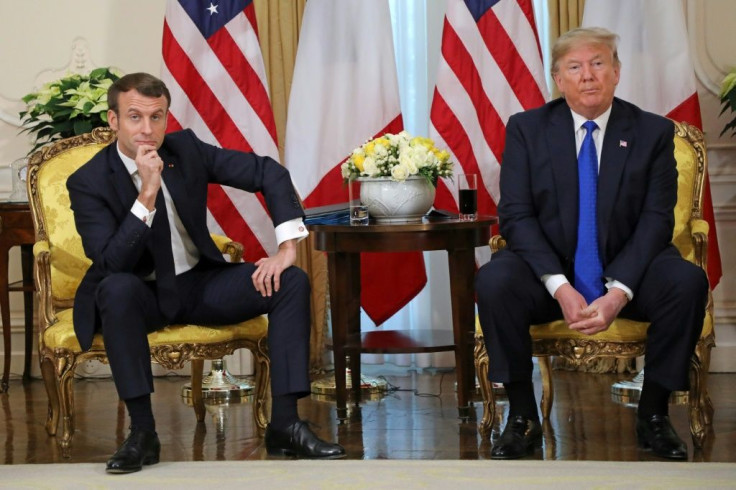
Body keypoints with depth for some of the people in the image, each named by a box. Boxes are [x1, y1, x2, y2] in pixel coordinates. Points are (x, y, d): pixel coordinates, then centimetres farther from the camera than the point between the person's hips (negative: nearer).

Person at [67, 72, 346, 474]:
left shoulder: (185, 148, -6)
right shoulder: (88, 182, -16)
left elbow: (269, 173, -3)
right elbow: (111, 264, -28)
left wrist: (287, 248, -14)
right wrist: (148, 194, -35)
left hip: (200, 283, 4)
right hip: (140, 296, -4)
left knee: (291, 281, -17)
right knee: (117, 288, -39)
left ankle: (284, 424, -18)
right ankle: (142, 432, -29)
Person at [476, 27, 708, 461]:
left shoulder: (653, 132, 1)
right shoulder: (526, 129, 1)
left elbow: (657, 218, -6)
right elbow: (516, 215, -7)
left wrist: (619, 292, -22)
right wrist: (560, 287, -22)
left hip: (627, 274, 1)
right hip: (550, 271, 0)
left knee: (688, 281, -29)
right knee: (493, 282, -31)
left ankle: (654, 414, -12)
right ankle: (523, 418, -16)